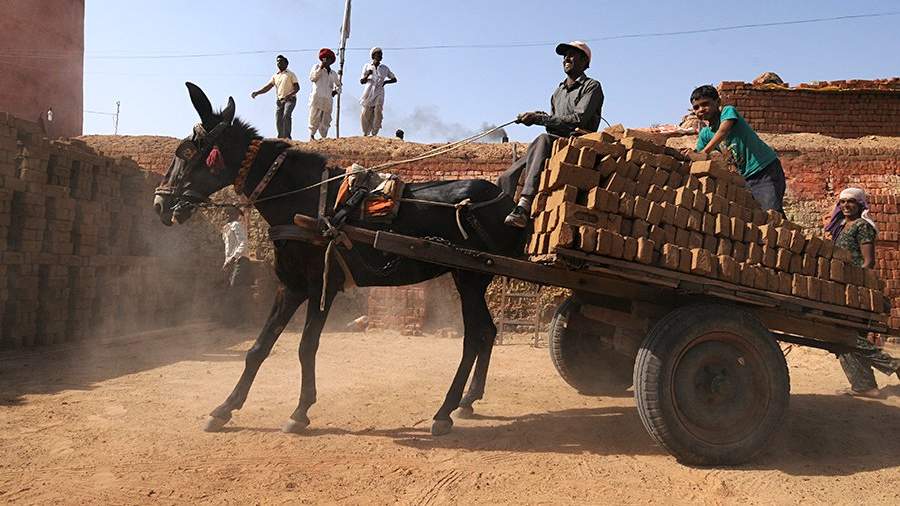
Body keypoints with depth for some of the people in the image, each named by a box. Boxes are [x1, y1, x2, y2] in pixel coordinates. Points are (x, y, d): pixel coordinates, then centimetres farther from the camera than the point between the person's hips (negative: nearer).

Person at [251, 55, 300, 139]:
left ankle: (287, 137, -32)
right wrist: (257, 92, -6)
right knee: (278, 121, -2)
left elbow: (297, 87, -4)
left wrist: (289, 94, -23)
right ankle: (281, 138, 6)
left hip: (290, 100, -5)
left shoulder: (291, 74, 6)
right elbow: (267, 87, 11)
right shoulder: (275, 76, 18)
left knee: (286, 116, -28)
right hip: (279, 101, 5)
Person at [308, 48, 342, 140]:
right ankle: (312, 135, -9)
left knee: (326, 121, 0)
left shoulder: (333, 74, 22)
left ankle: (324, 138, 1)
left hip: (328, 99, 4)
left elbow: (338, 85, 32)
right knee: (314, 118, -11)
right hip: (317, 97, -4)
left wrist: (336, 91, 11)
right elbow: (312, 78, -2)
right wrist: (320, 68, -6)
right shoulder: (317, 67, 13)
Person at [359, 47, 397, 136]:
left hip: (379, 94, 0)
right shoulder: (367, 66, 8)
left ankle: (374, 134, -15)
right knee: (365, 114, -4)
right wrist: (367, 75, -16)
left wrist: (385, 82, 0)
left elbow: (394, 79, 18)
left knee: (378, 114, -16)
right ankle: (365, 133, 10)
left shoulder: (385, 68, 11)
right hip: (369, 93, 0)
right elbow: (362, 81, 4)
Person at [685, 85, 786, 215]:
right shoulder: (705, 134, 9)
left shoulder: (728, 111, -9)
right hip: (746, 177, 7)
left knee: (772, 212, -19)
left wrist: (704, 152, -39)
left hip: (766, 167, -7)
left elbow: (723, 131, -29)